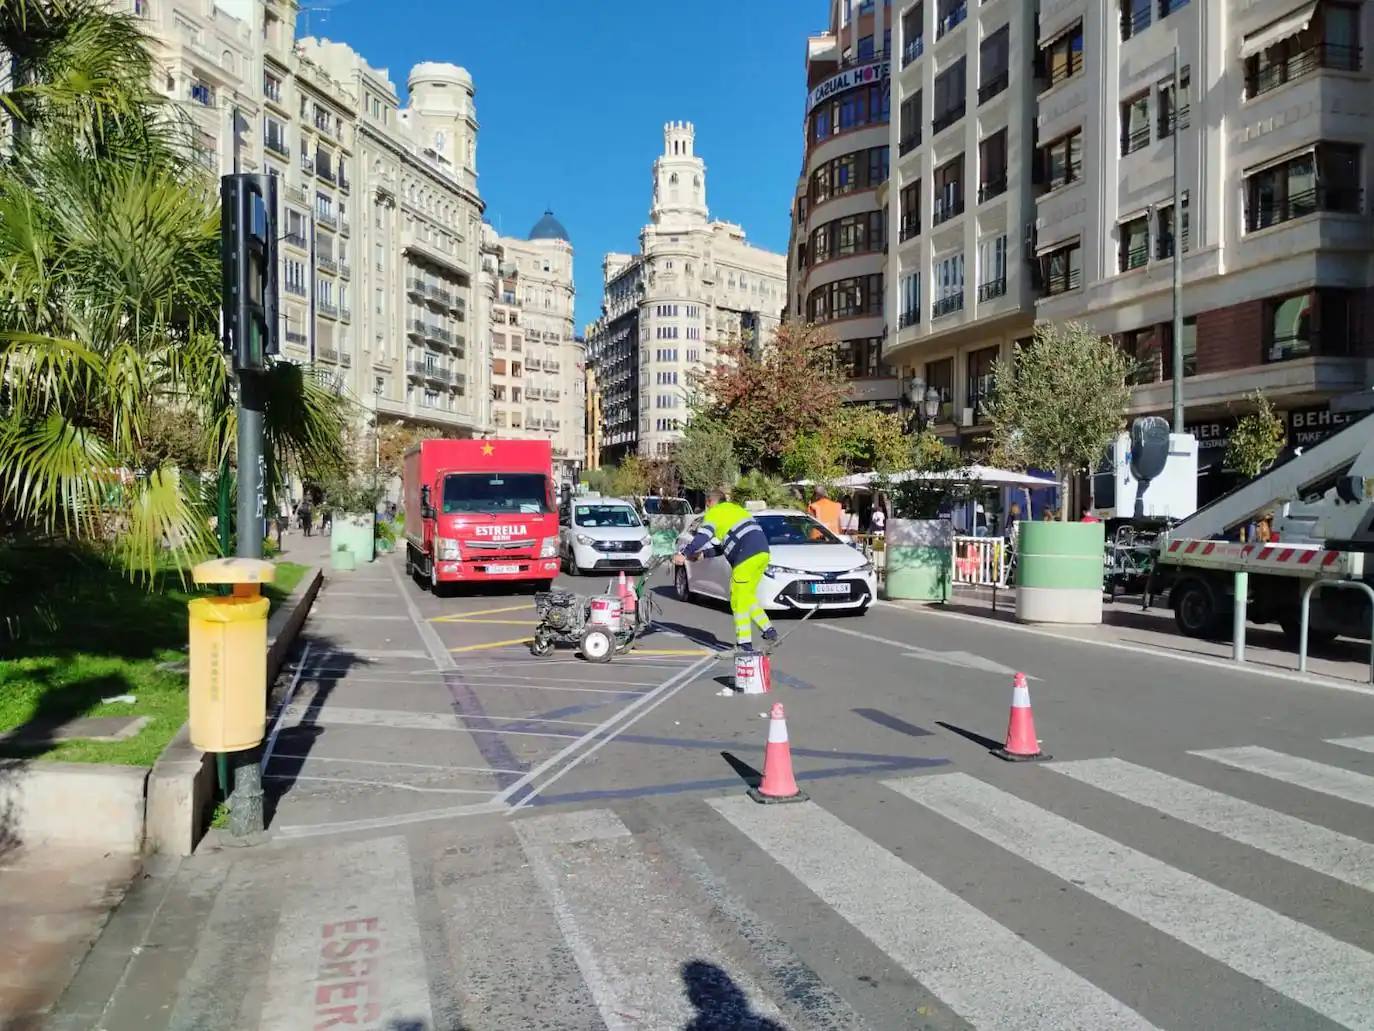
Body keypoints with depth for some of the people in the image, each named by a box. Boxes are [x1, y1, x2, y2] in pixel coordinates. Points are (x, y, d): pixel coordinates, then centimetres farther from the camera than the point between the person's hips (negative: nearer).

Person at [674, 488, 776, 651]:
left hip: (747, 558, -8)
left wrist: (684, 554, -15)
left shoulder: (714, 513, 4)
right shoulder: (735, 508, 29)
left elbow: (702, 537, -13)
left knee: (739, 601, 0)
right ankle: (768, 629, 15)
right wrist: (703, 554, 28)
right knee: (747, 597, 20)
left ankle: (745, 644, 0)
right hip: (762, 553, 8)